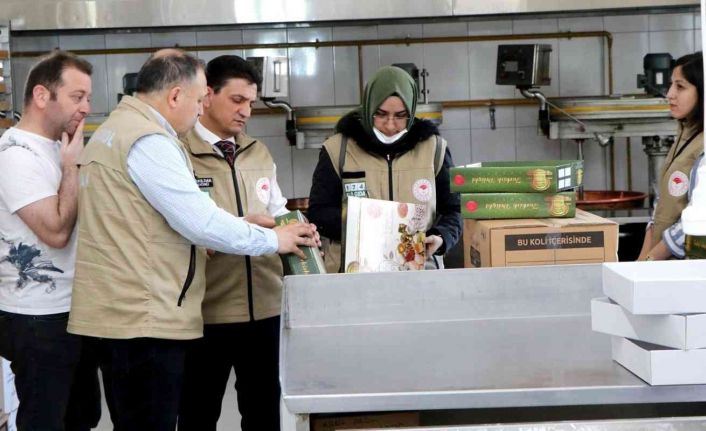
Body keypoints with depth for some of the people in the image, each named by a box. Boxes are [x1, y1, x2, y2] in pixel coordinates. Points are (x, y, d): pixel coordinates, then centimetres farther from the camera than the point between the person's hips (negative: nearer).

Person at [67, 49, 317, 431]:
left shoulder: (114, 131, 19)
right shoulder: (148, 141, -15)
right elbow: (199, 220, -20)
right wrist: (272, 240, -7)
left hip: (120, 314, 11)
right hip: (141, 319, -11)